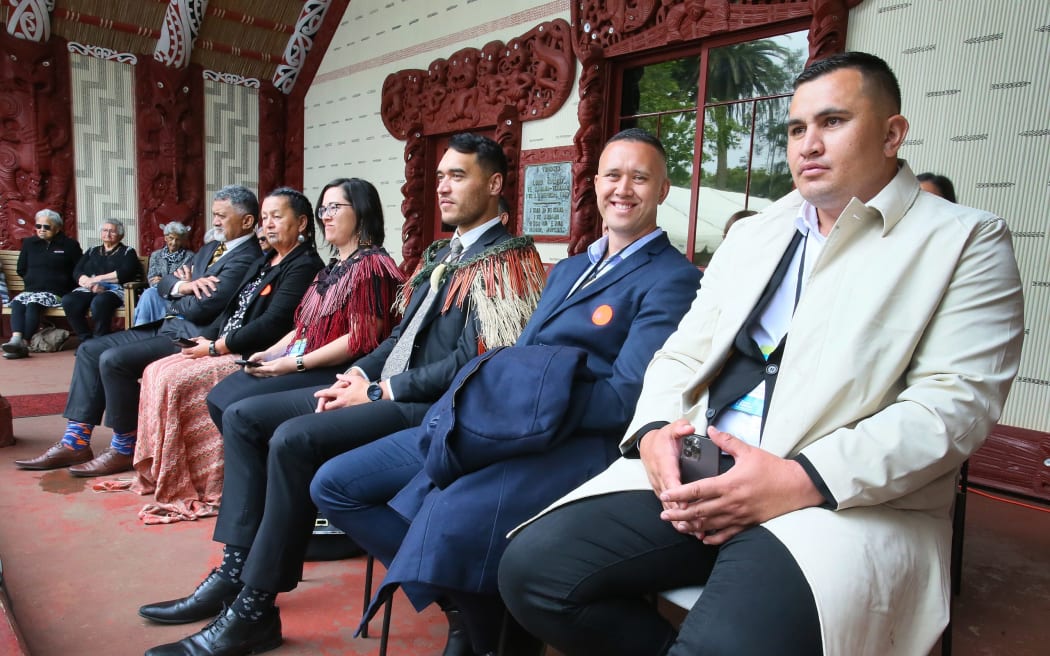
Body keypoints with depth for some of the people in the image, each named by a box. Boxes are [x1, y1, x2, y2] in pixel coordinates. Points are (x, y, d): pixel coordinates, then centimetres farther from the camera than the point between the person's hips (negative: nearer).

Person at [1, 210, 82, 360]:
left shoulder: (69, 245, 7)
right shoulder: (29, 243, 19)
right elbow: (20, 270, 24)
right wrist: (33, 280, 13)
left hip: (56, 293, -4)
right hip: (32, 290, 4)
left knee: (33, 303, -33)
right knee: (16, 302, -29)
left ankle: (24, 344, -42)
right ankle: (16, 339, -47)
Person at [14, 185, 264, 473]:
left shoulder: (246, 258, -15)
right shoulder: (210, 249, 17)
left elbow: (201, 308, -22)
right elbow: (163, 284, 13)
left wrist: (178, 290, 1)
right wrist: (182, 285, -11)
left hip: (193, 337, -10)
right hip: (167, 327, 10)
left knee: (113, 360, -22)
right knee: (90, 350, 5)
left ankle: (125, 448, -6)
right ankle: (76, 442, 5)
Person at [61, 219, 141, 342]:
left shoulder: (127, 251, 15)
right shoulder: (92, 251, 27)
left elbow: (126, 273, -4)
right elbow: (77, 272, 13)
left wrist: (97, 279, -8)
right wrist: (92, 284, -8)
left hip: (115, 289, -4)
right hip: (89, 290, 4)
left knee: (99, 301, -39)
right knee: (68, 300, -28)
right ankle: (86, 341, -20)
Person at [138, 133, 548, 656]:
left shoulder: (506, 261, -10)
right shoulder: (441, 254, 19)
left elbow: (474, 364, -19)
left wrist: (380, 391, -15)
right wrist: (356, 374, 3)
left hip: (431, 406, -10)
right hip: (383, 387, 10)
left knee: (293, 439, -27)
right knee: (243, 417, 3)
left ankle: (254, 610, -11)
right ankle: (235, 570, 4)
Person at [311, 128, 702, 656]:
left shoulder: (672, 279, -2)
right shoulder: (568, 269, 24)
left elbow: (625, 397, -12)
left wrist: (522, 399, -17)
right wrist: (481, 391, -2)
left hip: (571, 441, -8)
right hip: (488, 427, 8)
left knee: (448, 516, -36)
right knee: (333, 485, 2)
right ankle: (460, 602, 9)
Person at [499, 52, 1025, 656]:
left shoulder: (966, 240, 4)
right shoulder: (753, 233, 19)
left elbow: (955, 401, -7)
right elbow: (683, 353, 16)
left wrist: (806, 481, -20)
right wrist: (654, 432, -5)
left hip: (854, 499, -5)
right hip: (697, 473, 5)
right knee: (532, 566, -13)